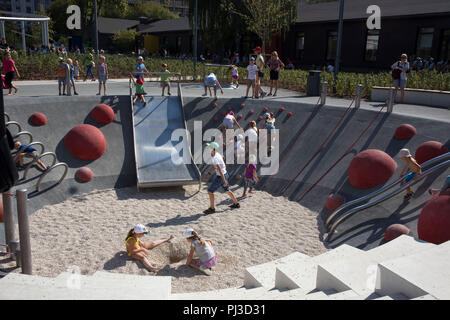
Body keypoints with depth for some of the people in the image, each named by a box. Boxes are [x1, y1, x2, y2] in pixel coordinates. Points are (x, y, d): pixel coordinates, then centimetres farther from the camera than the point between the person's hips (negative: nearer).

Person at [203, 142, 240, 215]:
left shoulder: (215, 158, -27)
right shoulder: (216, 154, 4)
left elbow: (220, 170, -30)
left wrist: (224, 181, -30)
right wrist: (209, 173, 14)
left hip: (221, 176, -9)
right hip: (224, 174, 10)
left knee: (210, 191, -1)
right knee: (227, 190, 24)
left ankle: (212, 208, 9)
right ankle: (236, 204, 36)